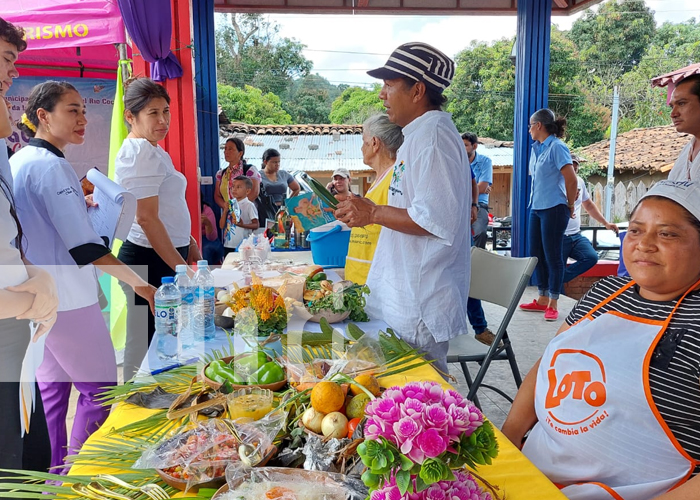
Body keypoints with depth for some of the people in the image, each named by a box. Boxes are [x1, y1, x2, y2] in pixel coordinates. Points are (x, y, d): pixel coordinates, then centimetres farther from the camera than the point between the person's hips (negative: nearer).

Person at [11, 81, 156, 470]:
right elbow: (85, 246, -23)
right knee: (100, 388, 0)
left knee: (52, 387, 18)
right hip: (65, 299, -10)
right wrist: (140, 285, -23)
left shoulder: (17, 161, 10)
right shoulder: (52, 166, -18)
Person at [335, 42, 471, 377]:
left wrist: (374, 213, -16)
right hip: (405, 298, 11)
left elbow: (437, 220, -26)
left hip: (422, 305, -11)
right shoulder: (418, 135, 17)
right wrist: (365, 212, 14)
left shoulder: (434, 136, -17)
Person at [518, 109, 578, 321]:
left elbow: (571, 179, -17)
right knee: (536, 254, 12)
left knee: (553, 256, -2)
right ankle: (542, 300, 24)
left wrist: (570, 205, -7)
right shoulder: (537, 148, 13)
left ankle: (552, 304, 8)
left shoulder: (556, 147, -12)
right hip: (537, 208, 9)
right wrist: (534, 202, 17)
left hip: (553, 209, -9)